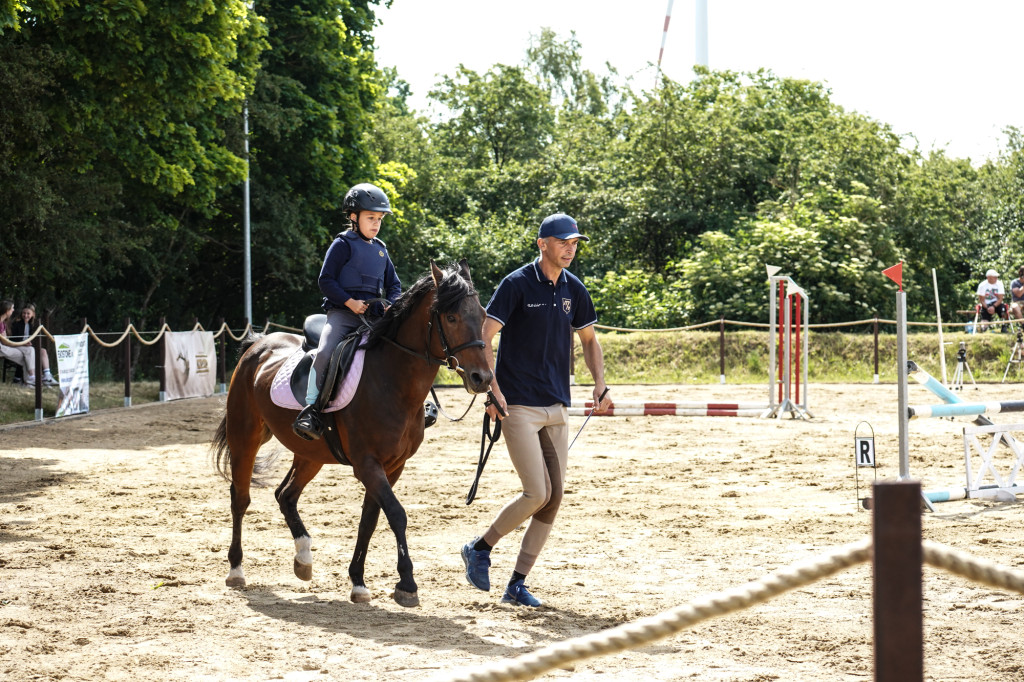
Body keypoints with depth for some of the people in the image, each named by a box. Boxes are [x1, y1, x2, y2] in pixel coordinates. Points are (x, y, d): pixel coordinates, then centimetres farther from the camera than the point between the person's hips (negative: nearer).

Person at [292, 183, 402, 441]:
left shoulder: (381, 250, 18)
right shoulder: (343, 244, 0)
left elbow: (394, 285, 23)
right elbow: (326, 280, -5)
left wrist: (389, 305, 2)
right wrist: (350, 302, -15)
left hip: (374, 314, 6)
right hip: (342, 312, -6)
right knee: (324, 353, -26)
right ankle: (311, 409, -23)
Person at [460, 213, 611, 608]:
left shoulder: (574, 290, 9)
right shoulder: (517, 284, -9)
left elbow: (588, 339, 21)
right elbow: (485, 337, -12)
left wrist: (599, 383, 5)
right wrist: (492, 388, -22)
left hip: (557, 408, 7)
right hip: (519, 406, -7)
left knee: (555, 497, 2)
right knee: (537, 493, -14)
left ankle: (517, 585, 10)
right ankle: (479, 549, 9)